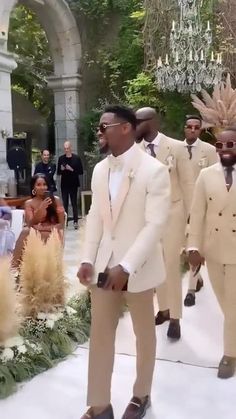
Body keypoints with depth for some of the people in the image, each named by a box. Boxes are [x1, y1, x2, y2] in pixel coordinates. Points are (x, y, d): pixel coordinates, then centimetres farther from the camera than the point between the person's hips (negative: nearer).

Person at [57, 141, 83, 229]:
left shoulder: (76, 158, -2)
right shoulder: (61, 158, 7)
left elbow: (81, 172, -4)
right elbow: (58, 172, 11)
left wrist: (72, 169, -17)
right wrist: (61, 169, -9)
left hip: (73, 184, -3)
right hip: (64, 184, 3)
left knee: (74, 203, 1)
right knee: (65, 204, 5)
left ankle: (75, 222, 3)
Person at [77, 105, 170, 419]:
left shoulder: (154, 170, -14)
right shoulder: (99, 170, 5)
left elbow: (155, 225, -18)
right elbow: (95, 217, 8)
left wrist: (126, 267, -23)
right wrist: (88, 259, -1)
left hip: (138, 267, -5)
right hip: (103, 265, 5)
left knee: (144, 333, 14)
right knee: (100, 334, 10)